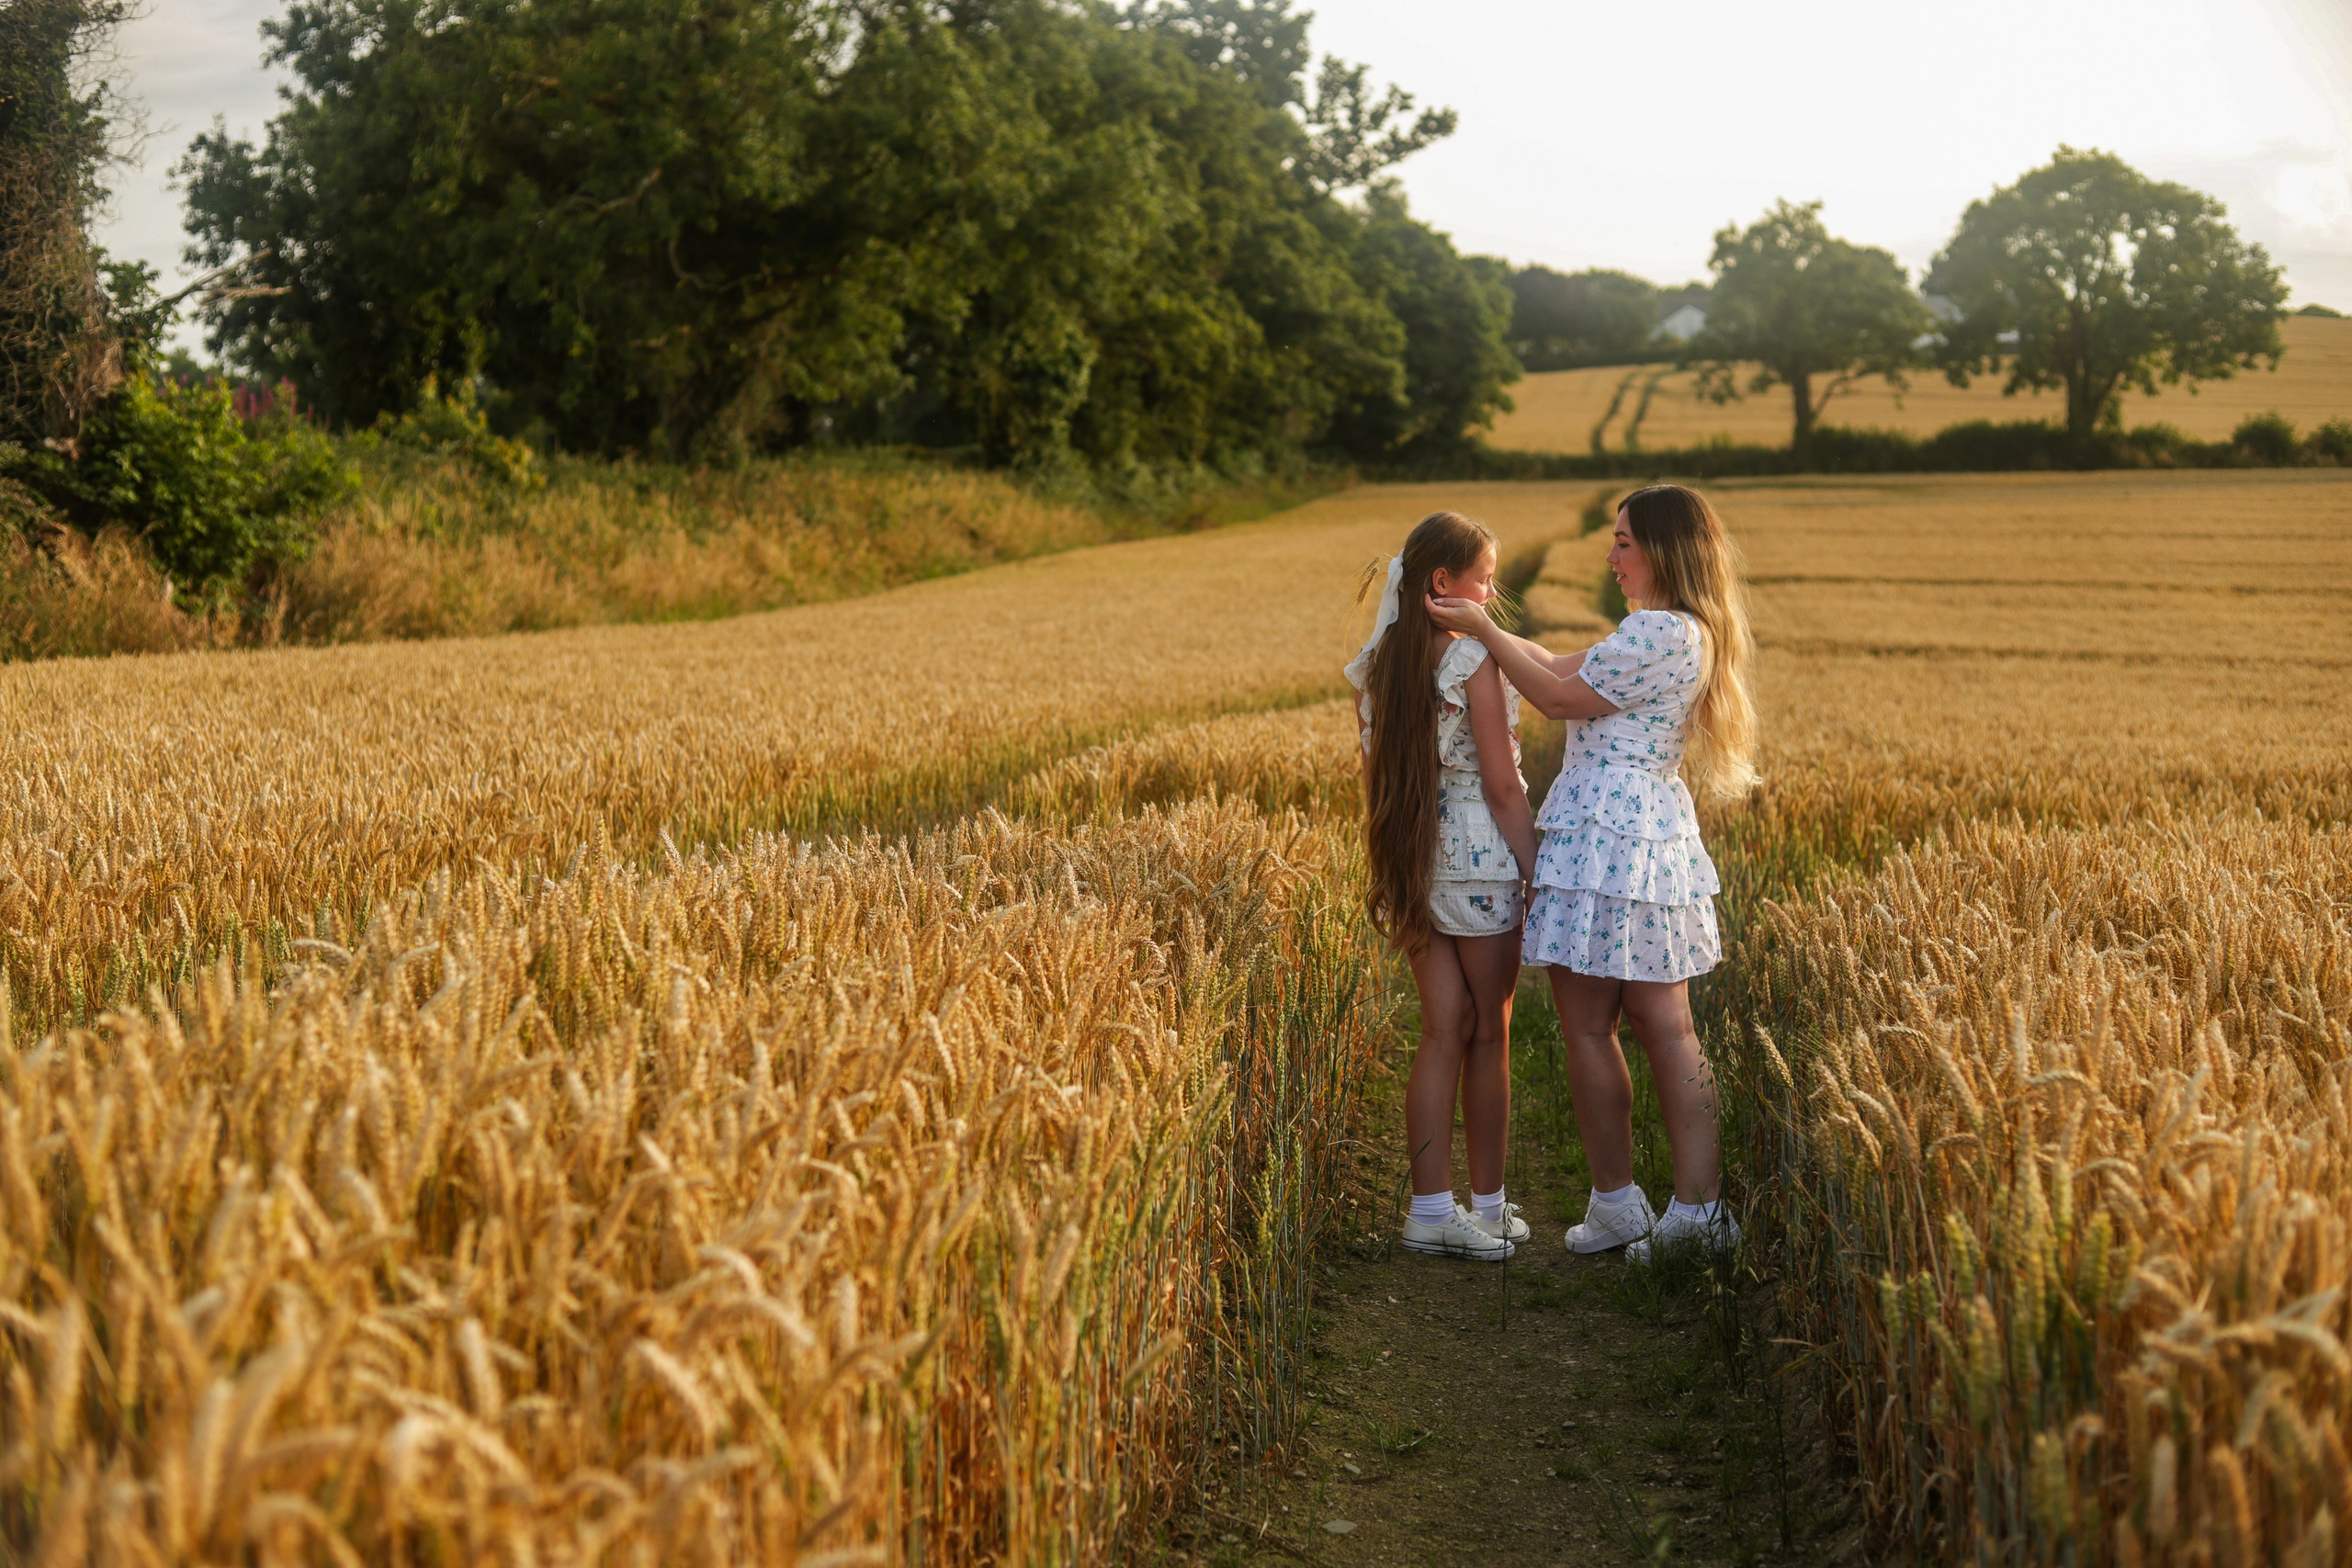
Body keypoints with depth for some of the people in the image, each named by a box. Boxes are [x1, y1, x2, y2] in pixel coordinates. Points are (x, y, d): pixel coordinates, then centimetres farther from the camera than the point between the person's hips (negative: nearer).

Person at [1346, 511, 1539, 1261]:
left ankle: (1432, 1207, 8)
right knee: (1488, 1034, 6)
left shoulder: (1375, 664, 5)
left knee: (1443, 1029, 9)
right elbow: (1502, 784, -13)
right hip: (1480, 858, -6)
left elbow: (1377, 774, 9)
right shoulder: (1474, 662, -15)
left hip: (1410, 858, 6)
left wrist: (1399, 857, 16)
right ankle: (1488, 1205, 16)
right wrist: (1533, 870, -7)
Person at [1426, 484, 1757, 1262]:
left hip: (1606, 839, -10)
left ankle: (1616, 1204, 11)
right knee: (1667, 1030, 9)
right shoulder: (1689, 632, 16)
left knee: (1588, 1028, 2)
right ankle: (1699, 1205, 9)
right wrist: (1483, 627, 14)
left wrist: (1481, 627, -5)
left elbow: (1559, 696, -10)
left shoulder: (1660, 633, -16)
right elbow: (1563, 666, 17)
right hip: (1660, 835, 10)